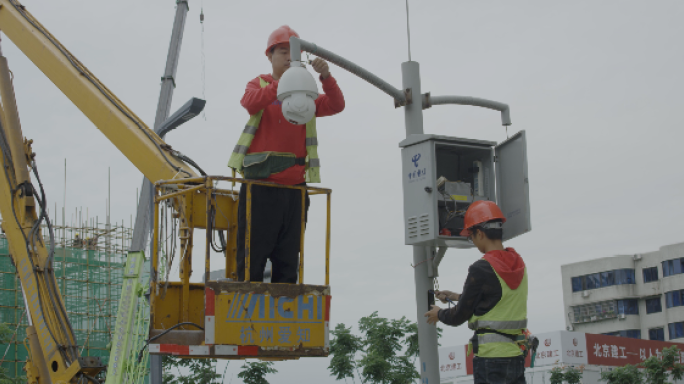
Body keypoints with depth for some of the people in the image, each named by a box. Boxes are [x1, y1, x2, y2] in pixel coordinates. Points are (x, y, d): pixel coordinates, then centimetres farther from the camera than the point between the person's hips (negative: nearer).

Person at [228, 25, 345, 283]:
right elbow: (250, 102, -13)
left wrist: (326, 76, -15)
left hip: (294, 187, 3)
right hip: (260, 184, -3)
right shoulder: (259, 85, 10)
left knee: (287, 263, 6)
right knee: (252, 258, -4)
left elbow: (336, 106, 1)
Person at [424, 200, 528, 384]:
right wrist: (457, 296, 32)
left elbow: (460, 316, -6)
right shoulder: (518, 263, 8)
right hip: (516, 355, 8)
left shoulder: (481, 269, -14)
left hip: (491, 357, -7)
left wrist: (439, 314, 16)